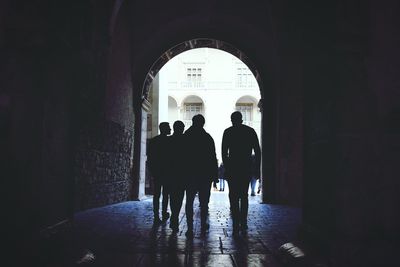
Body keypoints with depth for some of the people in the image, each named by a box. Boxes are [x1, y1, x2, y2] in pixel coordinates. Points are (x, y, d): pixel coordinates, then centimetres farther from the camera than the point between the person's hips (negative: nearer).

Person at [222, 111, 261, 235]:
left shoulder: (228, 132, 0)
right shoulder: (250, 131, 6)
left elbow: (224, 152, -3)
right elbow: (257, 151, 5)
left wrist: (226, 167, 3)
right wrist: (257, 168, 9)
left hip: (233, 169, -3)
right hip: (247, 169, 3)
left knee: (234, 197, 1)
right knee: (244, 196, 16)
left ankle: (236, 226, -4)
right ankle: (243, 223, 16)